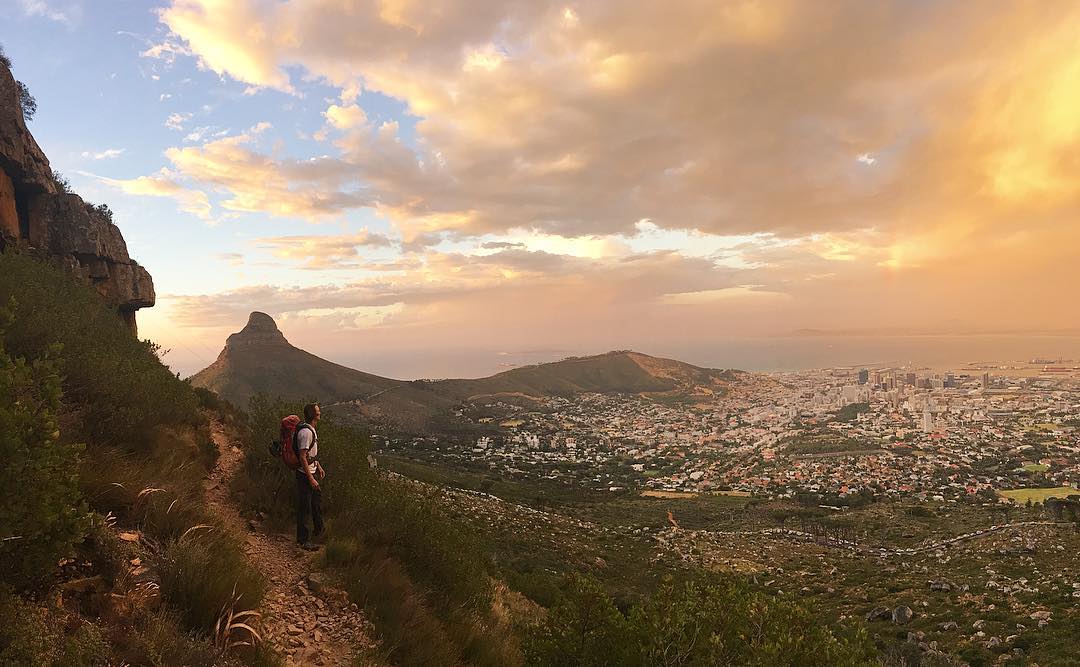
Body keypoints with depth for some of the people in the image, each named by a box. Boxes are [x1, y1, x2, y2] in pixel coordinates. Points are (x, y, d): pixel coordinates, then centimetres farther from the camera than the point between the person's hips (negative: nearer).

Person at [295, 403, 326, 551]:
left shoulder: (311, 429, 7)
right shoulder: (305, 432, -25)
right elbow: (302, 457, -26)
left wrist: (319, 466, 23)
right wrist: (311, 479, -25)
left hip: (312, 472, 11)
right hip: (305, 474, -11)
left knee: (317, 501, 24)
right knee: (304, 508, -1)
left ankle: (318, 530, 42)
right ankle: (302, 540, 9)